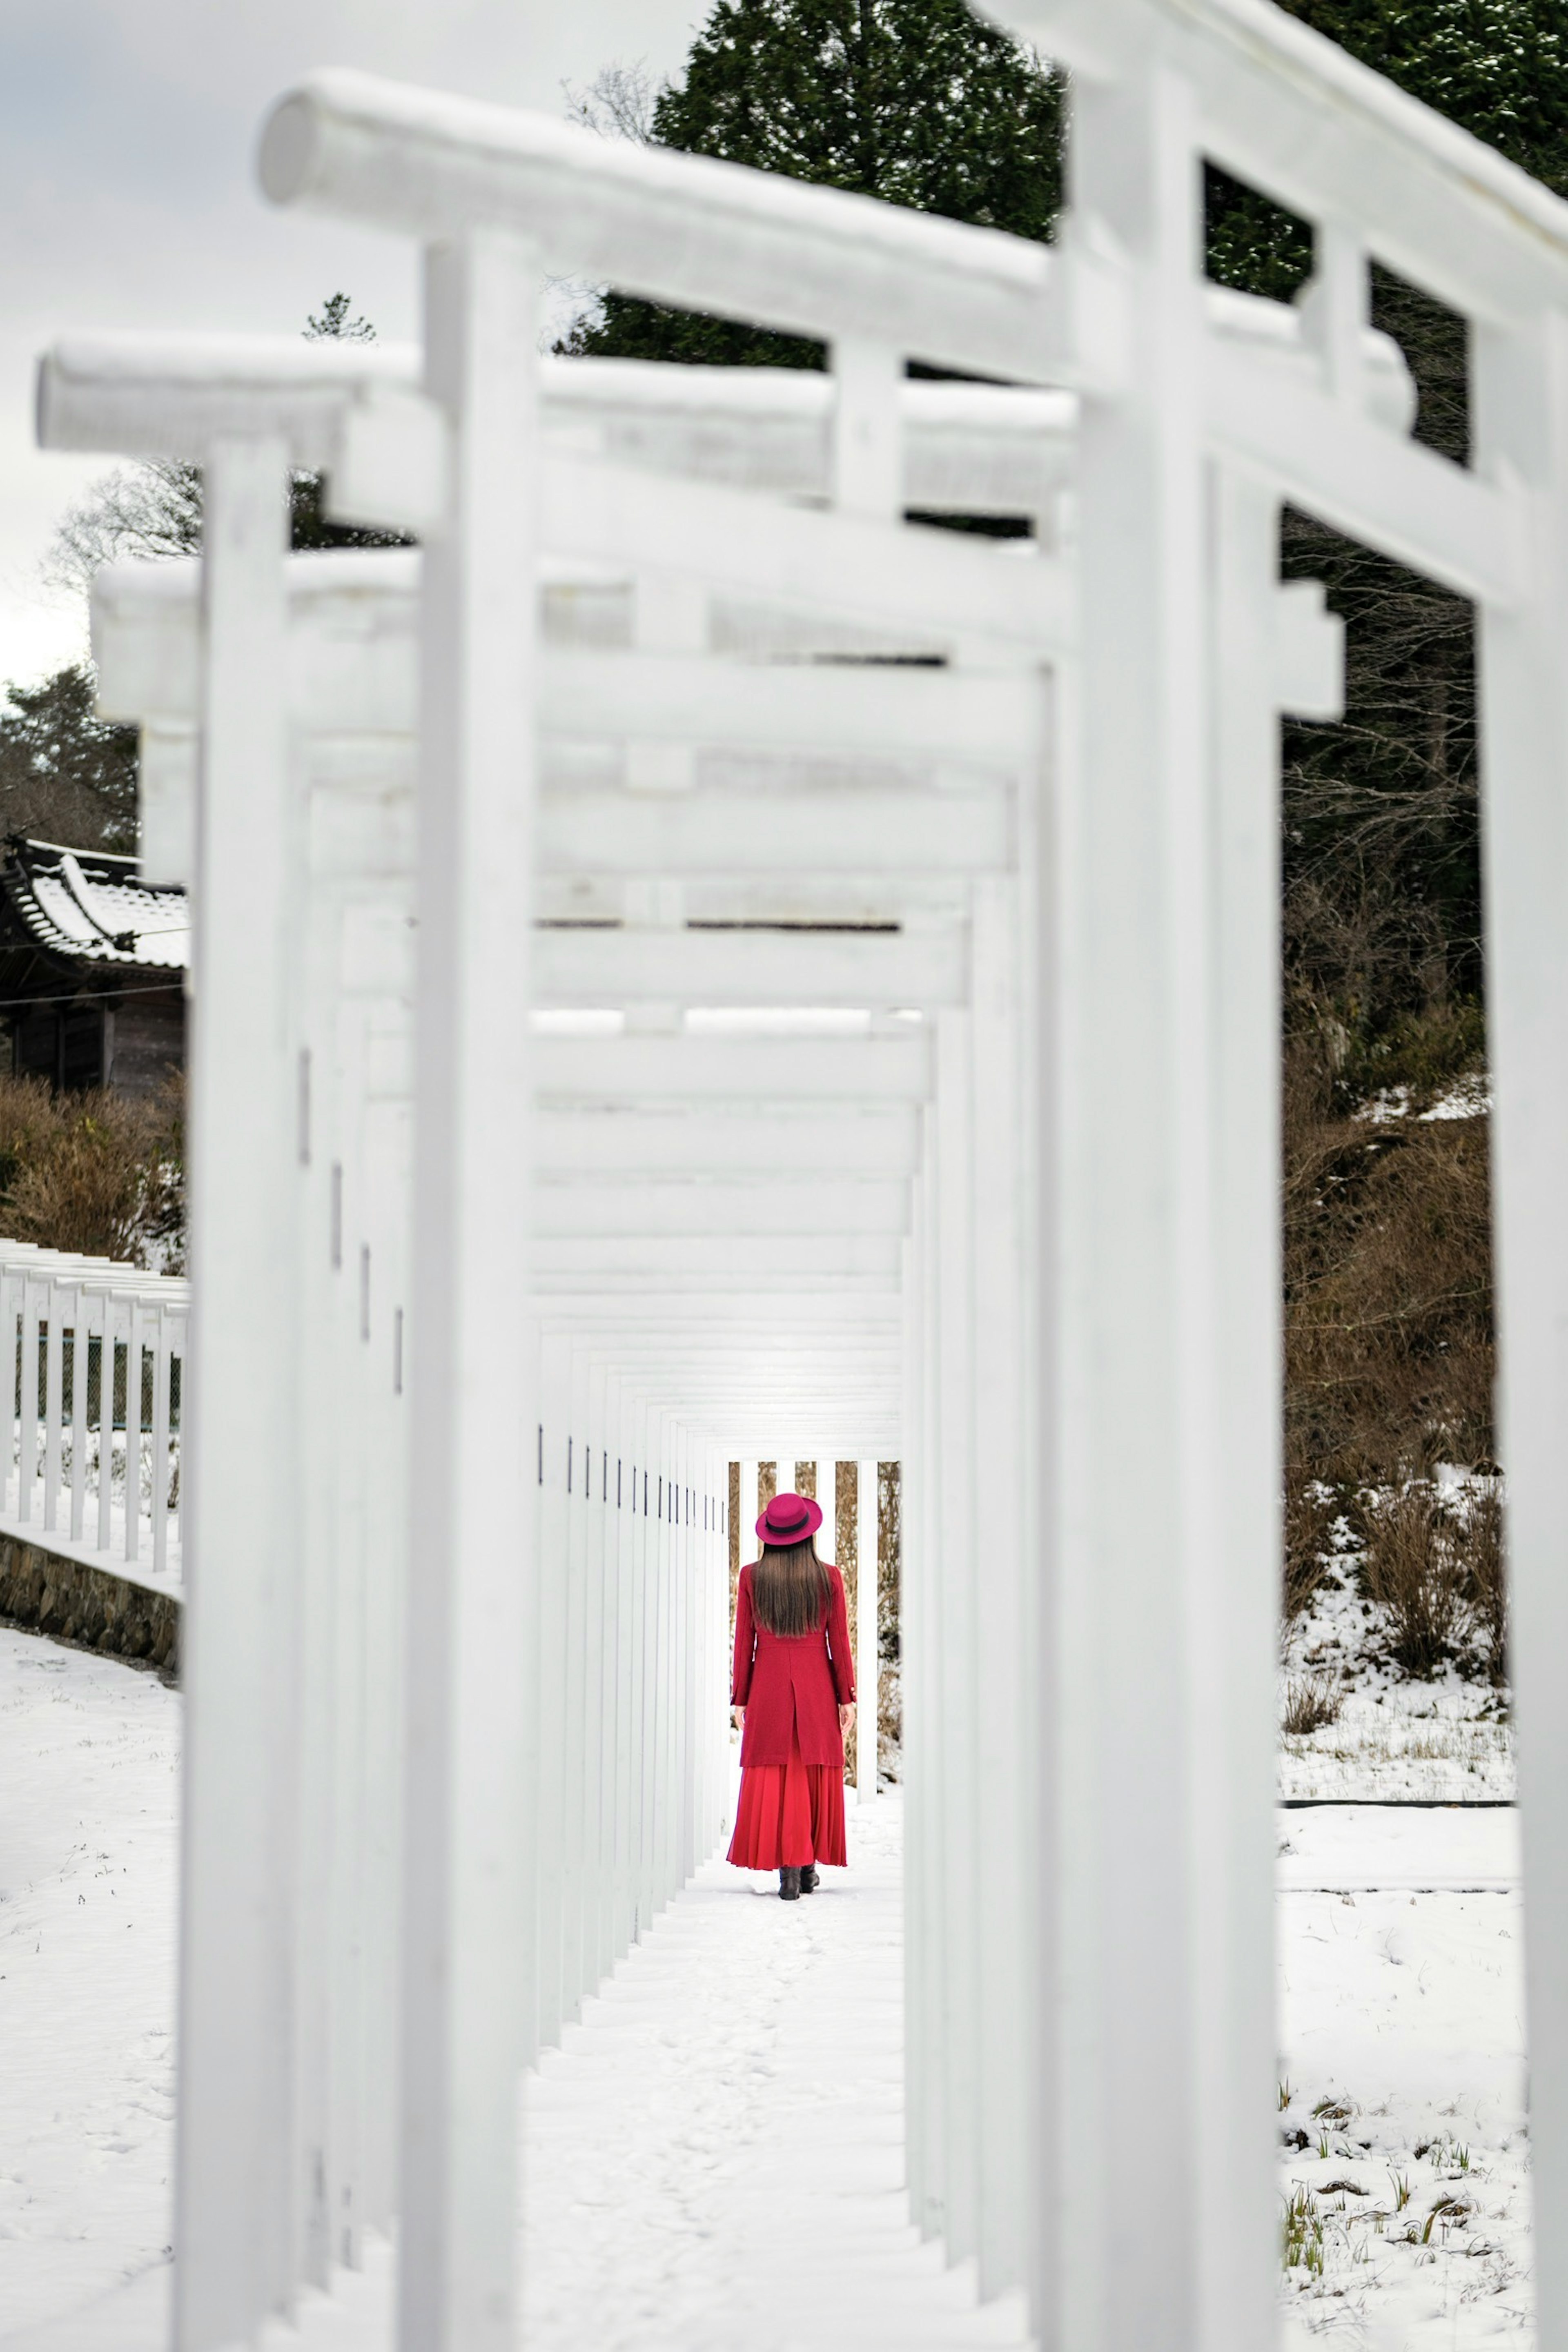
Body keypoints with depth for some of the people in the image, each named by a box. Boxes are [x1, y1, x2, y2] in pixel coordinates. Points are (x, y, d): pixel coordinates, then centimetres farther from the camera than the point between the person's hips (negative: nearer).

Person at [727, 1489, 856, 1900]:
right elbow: (840, 1641, 1)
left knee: (774, 1776, 1)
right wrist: (847, 1697, 7)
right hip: (816, 1687, 0)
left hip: (769, 1687, 0)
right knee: (815, 1772, 9)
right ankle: (808, 1869, 13)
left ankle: (788, 1869, -7)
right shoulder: (828, 1577, -2)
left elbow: (744, 1641, 1)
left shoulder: (751, 1577, -1)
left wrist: (740, 1698, 7)